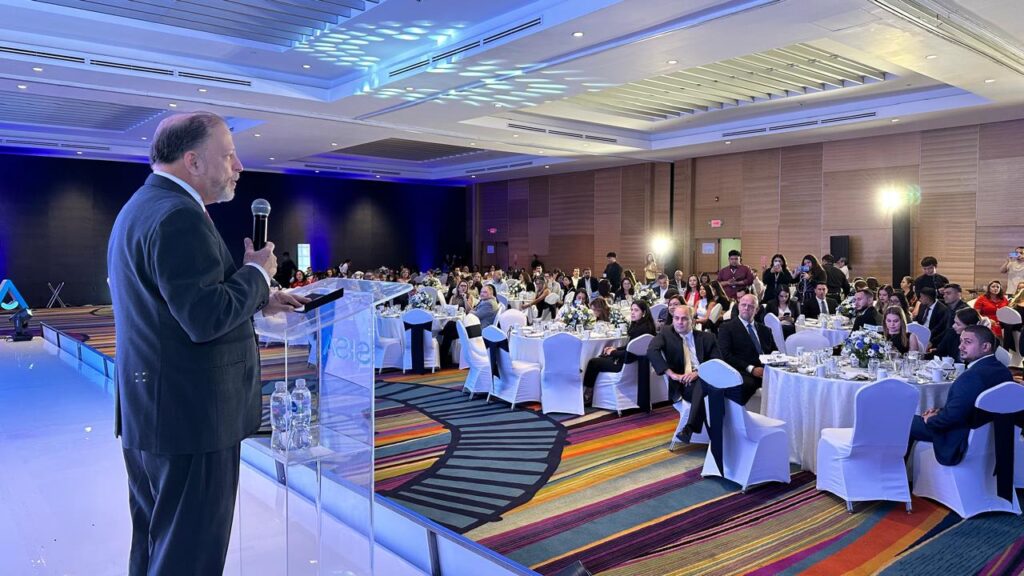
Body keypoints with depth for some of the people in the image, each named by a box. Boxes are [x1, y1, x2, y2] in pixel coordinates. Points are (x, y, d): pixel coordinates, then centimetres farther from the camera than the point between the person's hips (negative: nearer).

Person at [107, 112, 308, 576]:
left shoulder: (142, 207, 15)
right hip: (191, 416, -11)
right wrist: (258, 273, -11)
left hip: (150, 414, 11)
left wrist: (258, 301, 13)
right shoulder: (179, 216, -20)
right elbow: (206, 319, -26)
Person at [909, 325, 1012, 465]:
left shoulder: (971, 377, -30)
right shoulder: (1003, 371, 0)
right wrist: (941, 411, 3)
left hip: (960, 444, -9)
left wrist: (930, 419, -8)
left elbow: (950, 417, -27)